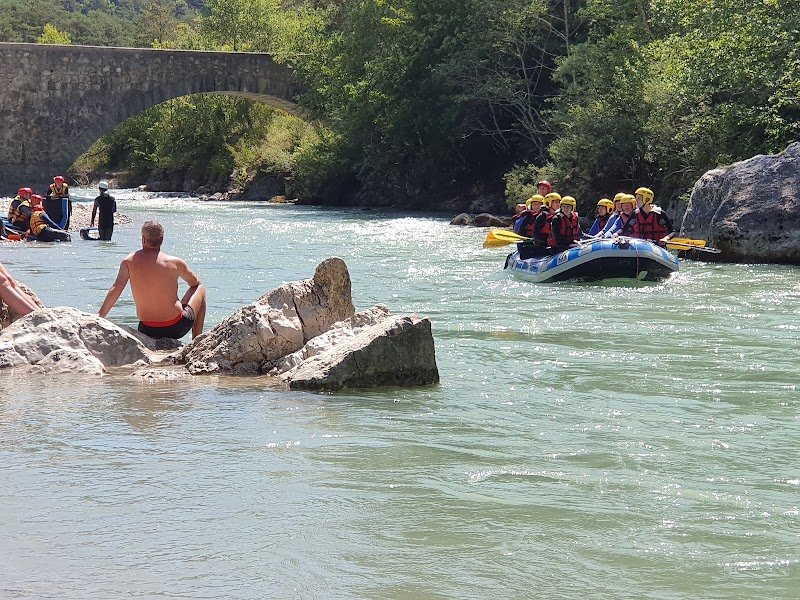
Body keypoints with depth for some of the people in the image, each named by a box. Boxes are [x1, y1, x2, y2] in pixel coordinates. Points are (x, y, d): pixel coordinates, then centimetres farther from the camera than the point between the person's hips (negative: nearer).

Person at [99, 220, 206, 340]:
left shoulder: (129, 262, -5)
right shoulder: (175, 263, -7)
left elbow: (116, 289, -15)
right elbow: (196, 283, 11)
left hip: (148, 331, 4)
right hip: (176, 328, -4)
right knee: (200, 290, 26)